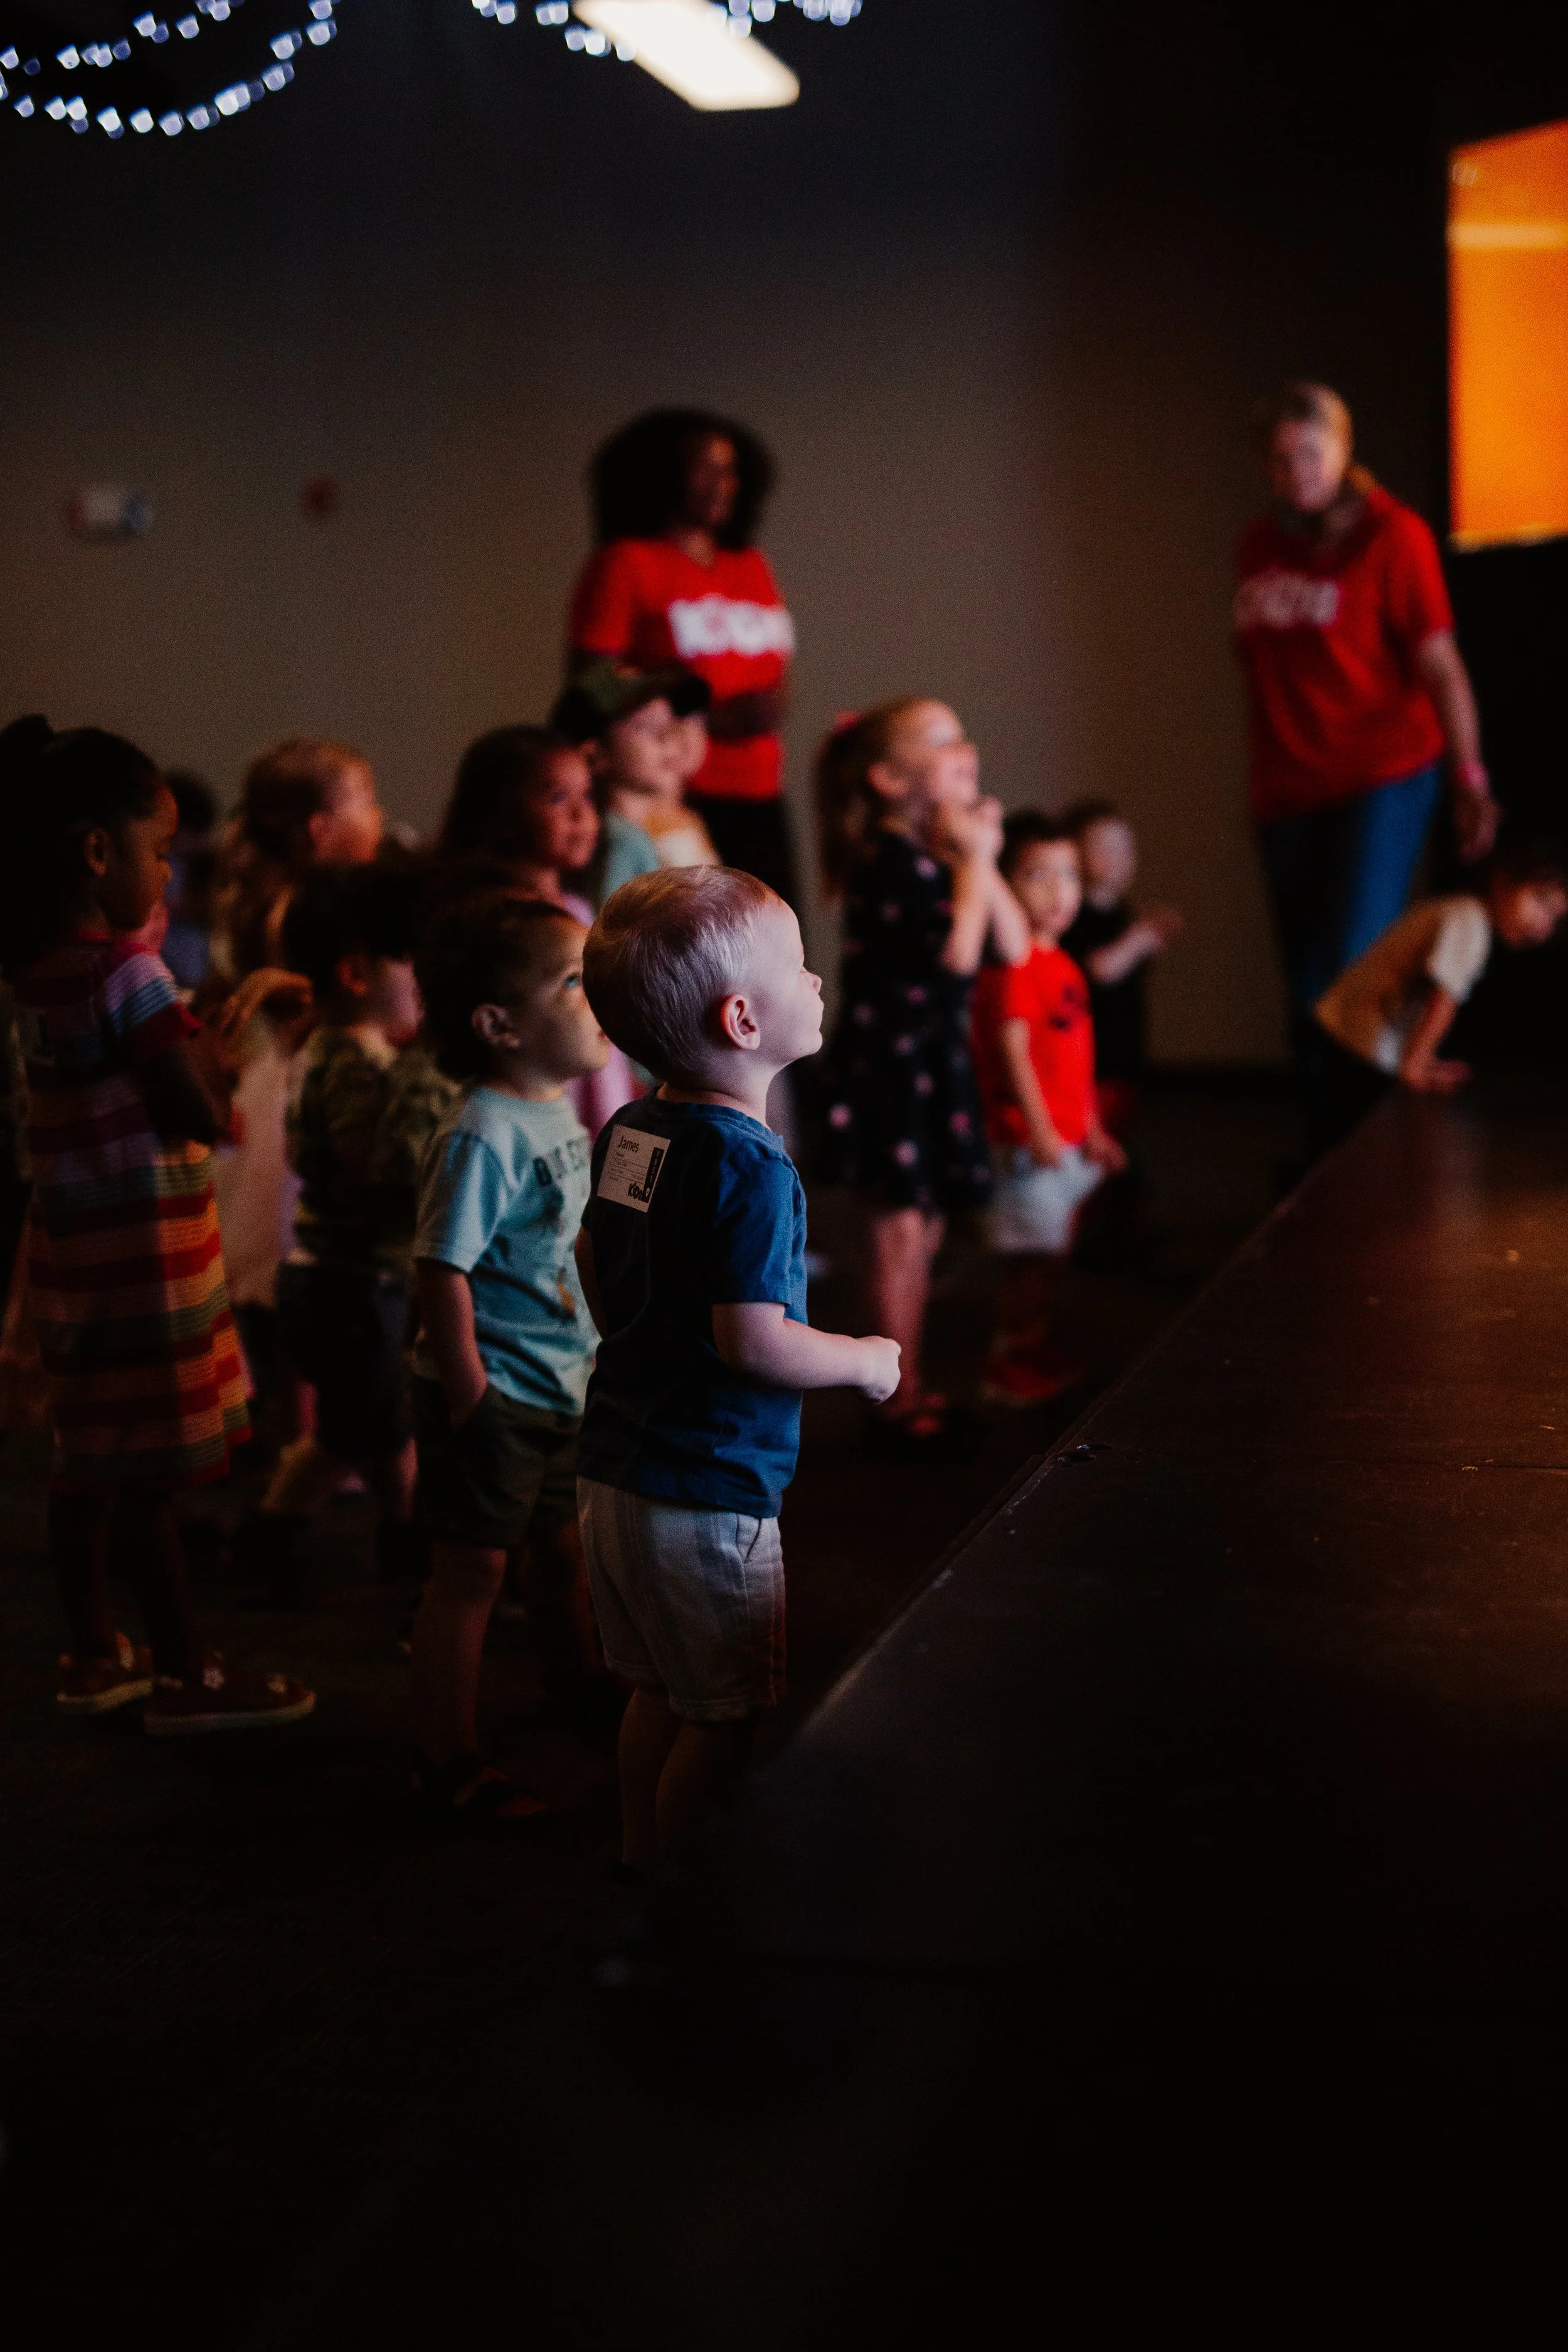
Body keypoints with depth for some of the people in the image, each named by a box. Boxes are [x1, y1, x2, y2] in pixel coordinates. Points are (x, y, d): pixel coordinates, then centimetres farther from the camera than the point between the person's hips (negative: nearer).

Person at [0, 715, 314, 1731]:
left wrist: (229, 1014, 9)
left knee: (89, 1460, 16)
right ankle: (186, 1674, 11)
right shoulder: (126, 970, -18)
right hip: (142, 1251, -9)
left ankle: (96, 1653, 28)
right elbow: (205, 1111, -20)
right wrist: (237, 1019, -3)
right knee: (150, 1469, 1)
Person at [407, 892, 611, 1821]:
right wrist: (468, 1393, -22)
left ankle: (581, 1681, 48)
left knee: (564, 1542, 25)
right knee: (474, 1566, 1)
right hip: (493, 1394, -9)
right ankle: (449, 1759, 12)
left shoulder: (559, 1110, 5)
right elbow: (444, 1272, -25)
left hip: (560, 1384, 9)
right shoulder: (482, 1136, -25)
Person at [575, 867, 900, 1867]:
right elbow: (753, 1341, -25)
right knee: (727, 1717, 5)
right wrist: (866, 1362, -9)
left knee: (660, 1693, 22)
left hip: (615, 1470, 9)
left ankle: (640, 1863, 33)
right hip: (709, 1487, -9)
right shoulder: (750, 1165, -22)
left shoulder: (628, 1134, 5)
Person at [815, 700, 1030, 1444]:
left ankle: (907, 1392, 23)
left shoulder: (943, 852, 10)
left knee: (922, 1229, 14)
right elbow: (955, 950, -28)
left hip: (933, 1058, 9)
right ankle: (900, 1402, 3)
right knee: (901, 1228, -4)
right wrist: (975, 859, -19)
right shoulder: (888, 858, -18)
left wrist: (980, 860, -3)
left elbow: (1014, 947, 5)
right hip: (886, 1055, -9)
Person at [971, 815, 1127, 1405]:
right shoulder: (1014, 965, -15)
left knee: (1050, 1252, 16)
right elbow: (1012, 1049, -20)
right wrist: (1039, 1127, -23)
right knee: (1031, 1255, -4)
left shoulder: (1061, 966, 15)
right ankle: (1008, 1371, 4)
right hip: (1029, 1140, -9)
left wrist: (1092, 1130, 22)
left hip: (1066, 1141, 9)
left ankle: (1038, 1356, 27)